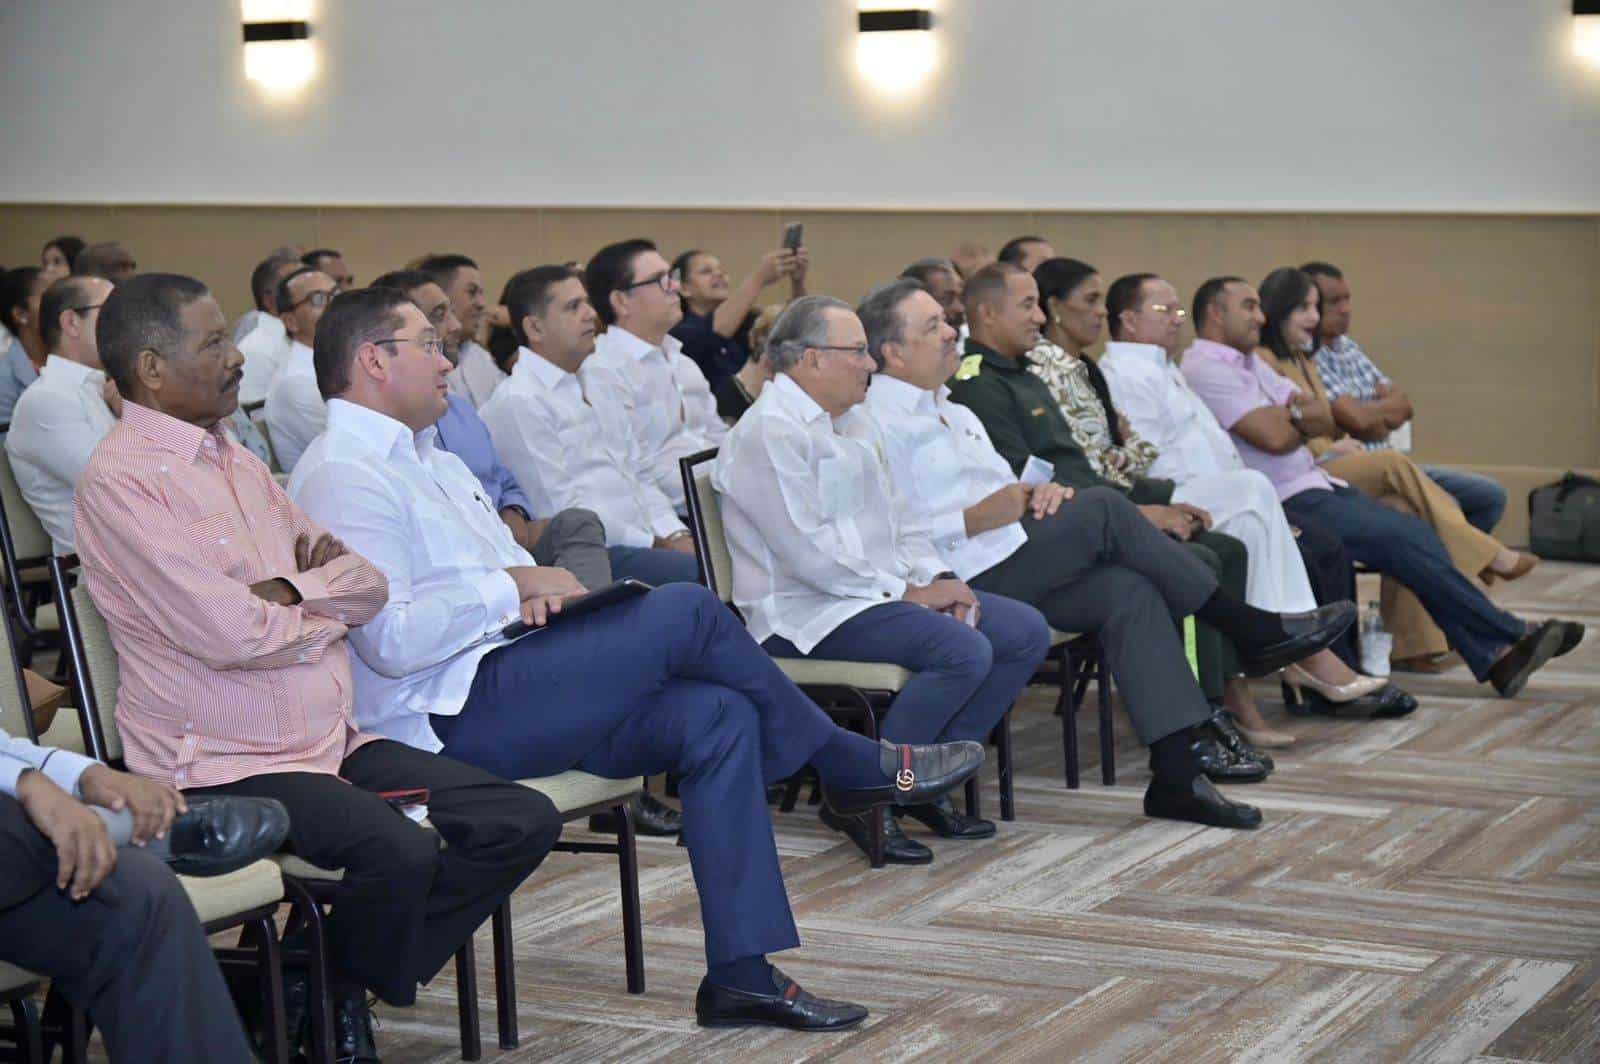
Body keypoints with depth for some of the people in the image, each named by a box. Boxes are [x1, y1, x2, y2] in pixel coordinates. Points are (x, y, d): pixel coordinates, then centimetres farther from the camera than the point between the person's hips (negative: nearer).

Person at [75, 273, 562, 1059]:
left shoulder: (234, 460, 17)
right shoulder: (119, 479, -11)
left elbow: (367, 582, 13)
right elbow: (231, 634, -21)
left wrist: (290, 592, -8)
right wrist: (325, 615, -1)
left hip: (332, 741, 9)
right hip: (224, 764, -9)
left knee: (523, 821, -3)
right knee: (400, 849, -31)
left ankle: (343, 982, 4)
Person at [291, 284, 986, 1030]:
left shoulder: (426, 459, 22)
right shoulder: (343, 477, -11)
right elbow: (391, 640, -22)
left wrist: (533, 589, 1)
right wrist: (512, 587, -12)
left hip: (507, 687, 10)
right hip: (447, 717, -10)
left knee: (717, 716, -9)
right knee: (686, 612, -17)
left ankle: (741, 973, -10)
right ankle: (854, 765, 3)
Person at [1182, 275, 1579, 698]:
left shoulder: (1249, 362, 22)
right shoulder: (1205, 368, -9)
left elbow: (1324, 419, 13)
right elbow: (1275, 437, -18)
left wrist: (1293, 413, -10)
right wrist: (1305, 416, 4)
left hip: (1313, 482, 10)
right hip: (1287, 500, -10)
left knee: (1415, 535, -8)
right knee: (1403, 538, -19)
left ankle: (1494, 656, -13)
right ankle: (1512, 635, -12)